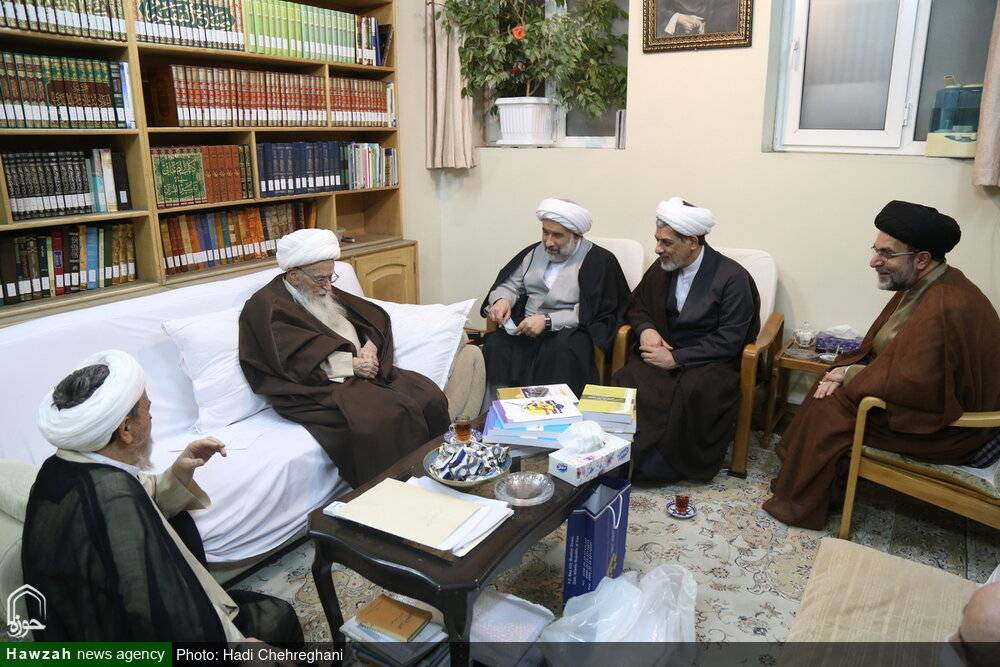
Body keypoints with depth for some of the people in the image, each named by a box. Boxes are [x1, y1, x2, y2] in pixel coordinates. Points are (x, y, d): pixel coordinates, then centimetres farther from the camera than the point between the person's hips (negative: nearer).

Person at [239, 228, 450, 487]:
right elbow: (297, 361, -17)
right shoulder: (267, 307, -5)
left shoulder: (325, 292, 19)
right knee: (383, 417, -32)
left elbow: (375, 317, 18)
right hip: (319, 387, -8)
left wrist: (370, 347, -3)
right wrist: (352, 364, -16)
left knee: (429, 396, -13)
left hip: (362, 371, 8)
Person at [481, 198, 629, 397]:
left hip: (569, 332, -4)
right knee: (495, 344, -25)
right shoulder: (534, 252, 17)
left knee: (562, 349, -38)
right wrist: (502, 299, -4)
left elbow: (592, 312, -10)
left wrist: (548, 321, -19)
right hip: (526, 330, 4)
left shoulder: (599, 261, 0)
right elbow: (509, 285, 21)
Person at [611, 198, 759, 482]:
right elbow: (636, 304, 19)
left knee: (693, 391, -37)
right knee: (625, 381, -28)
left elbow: (729, 341, -14)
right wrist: (645, 329, -4)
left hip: (713, 361, -4)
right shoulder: (662, 268, 6)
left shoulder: (733, 277, -11)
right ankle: (630, 457, -14)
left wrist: (676, 358, -19)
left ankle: (668, 464, -14)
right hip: (665, 352, 4)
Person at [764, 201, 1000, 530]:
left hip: (943, 427, -9)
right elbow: (876, 349, 9)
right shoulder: (919, 286, 2)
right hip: (928, 398, 9)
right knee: (828, 389, 2)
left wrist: (848, 374, -17)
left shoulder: (945, 308, -31)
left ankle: (801, 504, 1)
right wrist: (844, 369, -8)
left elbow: (907, 384, -31)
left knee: (829, 408, -15)